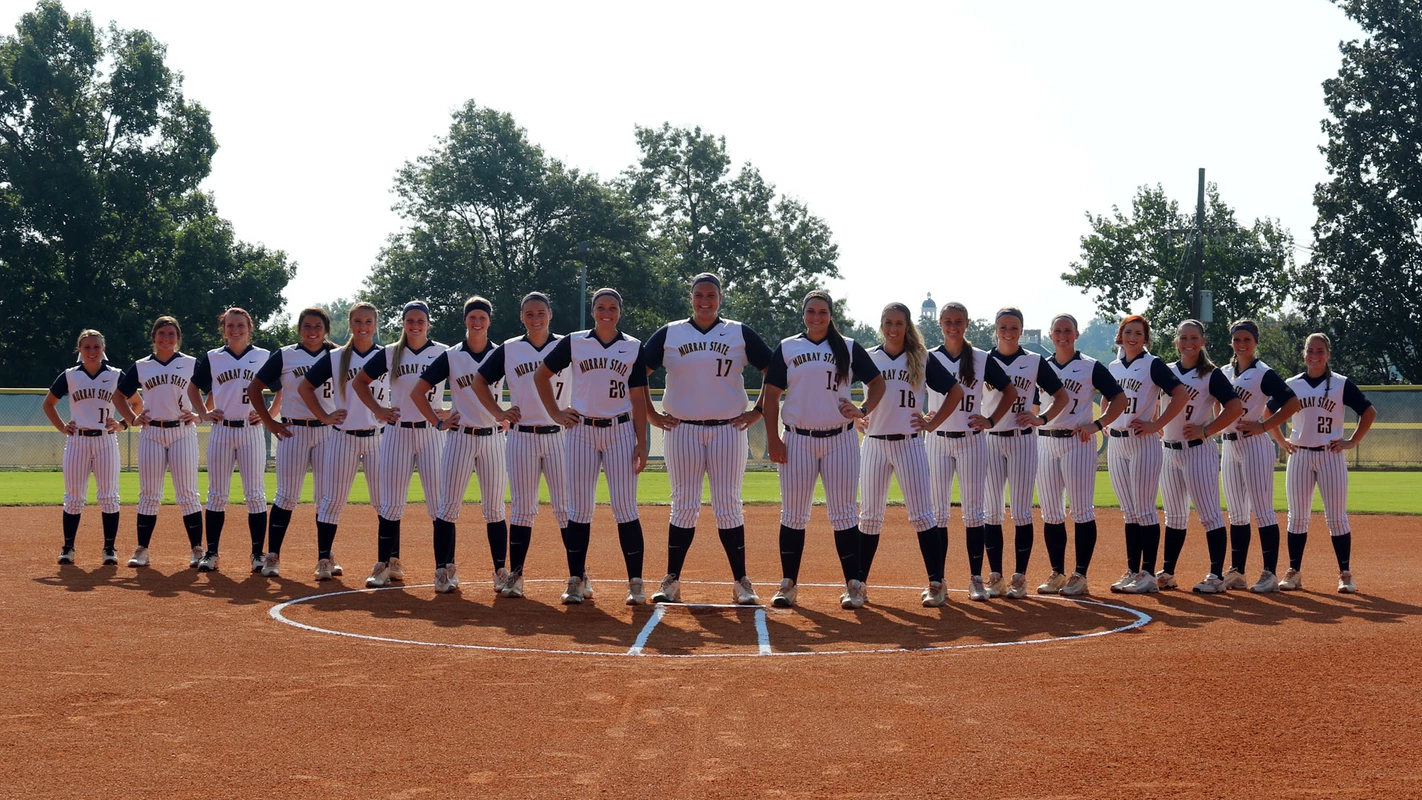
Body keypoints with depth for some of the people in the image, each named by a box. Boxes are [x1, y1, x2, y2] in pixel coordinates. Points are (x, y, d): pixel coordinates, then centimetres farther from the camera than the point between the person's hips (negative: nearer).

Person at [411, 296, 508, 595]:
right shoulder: (450, 357, 2)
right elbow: (417, 391, 4)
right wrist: (437, 422, -1)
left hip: (493, 438, 0)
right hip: (459, 437, 0)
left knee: (495, 508, 4)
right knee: (449, 506, -3)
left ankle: (501, 571, 9)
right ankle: (444, 570, 3)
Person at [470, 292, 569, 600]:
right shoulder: (509, 350, 7)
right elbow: (478, 382, 14)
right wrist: (498, 412, 3)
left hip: (558, 436, -1)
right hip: (521, 438, 1)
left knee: (566, 507, -4)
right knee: (522, 509, 4)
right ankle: (515, 575, 9)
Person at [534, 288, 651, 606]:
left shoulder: (633, 348, 5)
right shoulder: (573, 342, 3)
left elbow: (638, 399, 3)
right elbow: (541, 375, 13)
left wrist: (642, 443, -2)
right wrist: (555, 414, 5)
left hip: (620, 431, 0)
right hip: (582, 431, 1)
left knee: (625, 508, -3)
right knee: (579, 509, 1)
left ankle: (636, 582, 1)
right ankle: (577, 580, 8)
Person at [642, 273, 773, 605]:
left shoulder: (740, 334, 6)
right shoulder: (669, 334, 6)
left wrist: (758, 412, 1)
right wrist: (650, 414, 2)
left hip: (728, 429, 0)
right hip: (681, 430, 0)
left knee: (729, 506, -1)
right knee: (684, 506, 1)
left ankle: (741, 583, 3)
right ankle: (671, 582, 6)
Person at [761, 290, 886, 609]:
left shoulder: (849, 348, 7)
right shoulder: (787, 348, 6)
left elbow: (877, 382, 13)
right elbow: (770, 395, 4)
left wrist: (864, 410, -6)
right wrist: (773, 440, -4)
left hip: (840, 439, 0)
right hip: (798, 440, 0)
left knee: (844, 513, -1)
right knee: (793, 514, 2)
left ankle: (853, 585, 3)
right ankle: (788, 584, 9)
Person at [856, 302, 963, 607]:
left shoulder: (922, 359, 2)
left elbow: (955, 391, 6)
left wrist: (933, 423, 1)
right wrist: (855, 419, 4)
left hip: (910, 443, -2)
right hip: (874, 443, 2)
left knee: (921, 515, -5)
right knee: (870, 516, 5)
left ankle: (937, 583, -1)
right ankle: (859, 583, 12)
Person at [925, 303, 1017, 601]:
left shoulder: (982, 359, 2)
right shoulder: (929, 358, 2)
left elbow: (1010, 392, 10)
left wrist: (991, 420, 0)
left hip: (971, 440, 0)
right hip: (938, 441, 0)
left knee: (973, 512, 0)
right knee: (939, 511, 2)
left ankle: (976, 579, 6)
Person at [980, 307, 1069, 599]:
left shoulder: (1035, 362, 3)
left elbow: (1062, 396, 8)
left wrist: (1041, 418, -7)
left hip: (1023, 441, -1)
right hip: (990, 441, 1)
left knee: (1021, 512, -2)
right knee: (991, 512, 2)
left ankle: (1020, 578, 4)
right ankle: (995, 577, 9)